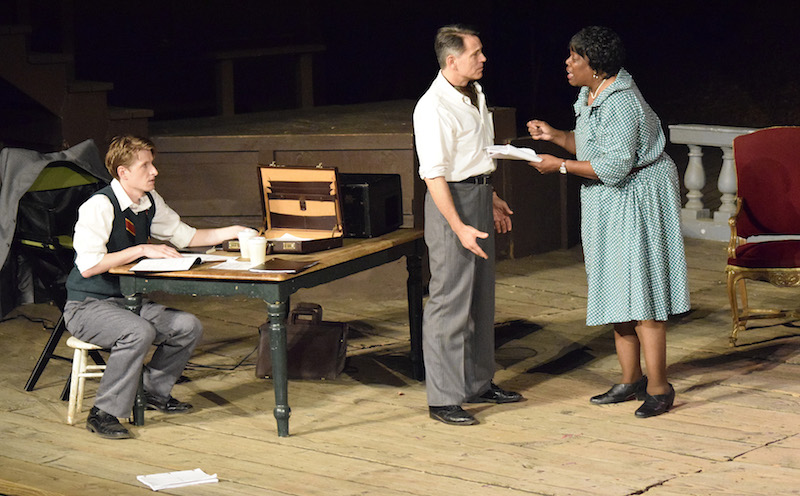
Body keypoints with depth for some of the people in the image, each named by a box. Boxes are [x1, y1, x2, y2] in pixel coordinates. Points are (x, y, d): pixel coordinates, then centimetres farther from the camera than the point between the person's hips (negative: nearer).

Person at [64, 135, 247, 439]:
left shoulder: (150, 201, 5)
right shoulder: (100, 206, -20)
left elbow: (184, 236, 16)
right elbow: (88, 266, -28)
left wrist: (231, 232, 3)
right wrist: (141, 250, -27)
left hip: (128, 301, 8)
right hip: (87, 307, -8)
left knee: (189, 327, -7)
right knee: (139, 332, -34)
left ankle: (154, 391, 13)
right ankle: (103, 413, -22)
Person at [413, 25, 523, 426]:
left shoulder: (475, 94, 10)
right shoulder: (433, 108, -20)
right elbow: (434, 175, -24)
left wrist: (492, 200, 26)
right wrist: (459, 227, -28)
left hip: (479, 195, 10)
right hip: (451, 201, -9)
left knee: (481, 297, 16)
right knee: (450, 302, -6)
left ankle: (478, 383, 27)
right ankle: (442, 399, -1)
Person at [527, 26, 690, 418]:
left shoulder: (621, 103, -22)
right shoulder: (590, 96, 9)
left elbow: (615, 166, -26)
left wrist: (561, 165, -20)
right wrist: (554, 135, 7)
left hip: (636, 201, -10)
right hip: (606, 206, 10)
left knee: (639, 290, -8)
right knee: (616, 290, 13)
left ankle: (658, 386, -3)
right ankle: (631, 380, 21)